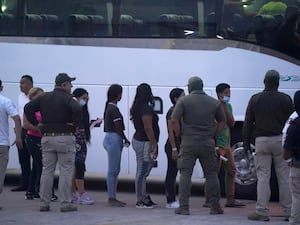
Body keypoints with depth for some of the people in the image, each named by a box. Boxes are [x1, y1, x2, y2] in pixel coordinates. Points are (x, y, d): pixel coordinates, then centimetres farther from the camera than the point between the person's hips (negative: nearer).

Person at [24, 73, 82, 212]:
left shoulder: (44, 97, 9)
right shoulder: (67, 98, -8)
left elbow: (28, 108, 5)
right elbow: (77, 109, -27)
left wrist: (36, 123, 8)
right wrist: (75, 124, -12)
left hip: (47, 137, 5)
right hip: (65, 137, -5)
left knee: (47, 171, 9)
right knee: (65, 171, 0)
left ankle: (44, 203, 9)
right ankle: (65, 203, -2)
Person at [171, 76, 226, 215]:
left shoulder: (184, 101, -2)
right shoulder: (214, 103, 8)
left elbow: (174, 120, -10)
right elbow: (222, 121, 13)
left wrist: (179, 134, 1)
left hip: (188, 143, -2)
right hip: (208, 144, 2)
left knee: (185, 174, 1)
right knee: (211, 175, 9)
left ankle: (184, 207, -4)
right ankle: (215, 207, 10)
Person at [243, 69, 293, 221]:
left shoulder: (255, 99, 2)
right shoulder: (285, 99, 0)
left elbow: (247, 123, 4)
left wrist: (246, 143, 11)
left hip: (261, 140, 0)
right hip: (280, 140, 0)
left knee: (263, 177, 1)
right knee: (284, 177, 5)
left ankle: (262, 211, -2)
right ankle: (289, 211, 6)